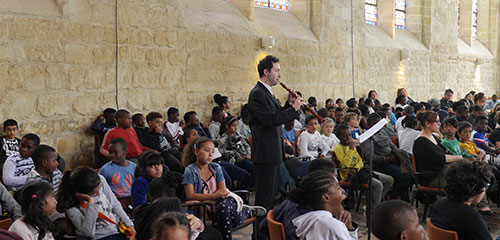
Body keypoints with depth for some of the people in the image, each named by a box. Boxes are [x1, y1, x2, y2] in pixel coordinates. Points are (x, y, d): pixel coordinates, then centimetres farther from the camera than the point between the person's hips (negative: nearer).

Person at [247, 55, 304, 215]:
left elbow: (278, 116, 19)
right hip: (265, 154, -10)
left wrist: (290, 105, 5)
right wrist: (293, 109, -17)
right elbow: (270, 119, -25)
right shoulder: (258, 93, -16)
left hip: (273, 153, 10)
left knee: (272, 194, 17)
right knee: (264, 196, -4)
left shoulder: (267, 92, 16)